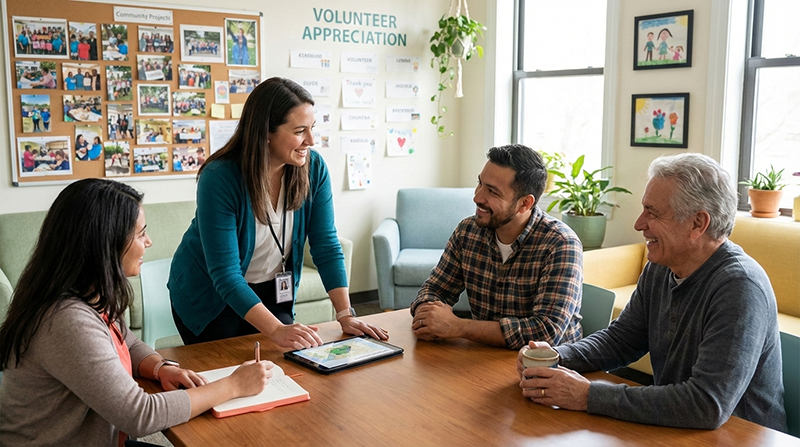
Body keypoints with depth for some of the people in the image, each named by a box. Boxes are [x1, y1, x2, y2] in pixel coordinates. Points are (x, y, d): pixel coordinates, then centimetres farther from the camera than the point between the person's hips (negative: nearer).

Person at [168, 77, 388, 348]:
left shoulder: (314, 168, -14)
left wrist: (345, 314, -20)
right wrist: (276, 330, -40)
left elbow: (326, 246, -11)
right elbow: (224, 273, -31)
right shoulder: (218, 178, -28)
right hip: (210, 297, -4)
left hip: (272, 293, 4)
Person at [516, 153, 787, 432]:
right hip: (670, 428, 6)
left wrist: (588, 396, -29)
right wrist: (557, 357, -8)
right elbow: (620, 338, 11)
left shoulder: (740, 286, -23)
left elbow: (708, 405, -30)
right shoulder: (659, 269, 1)